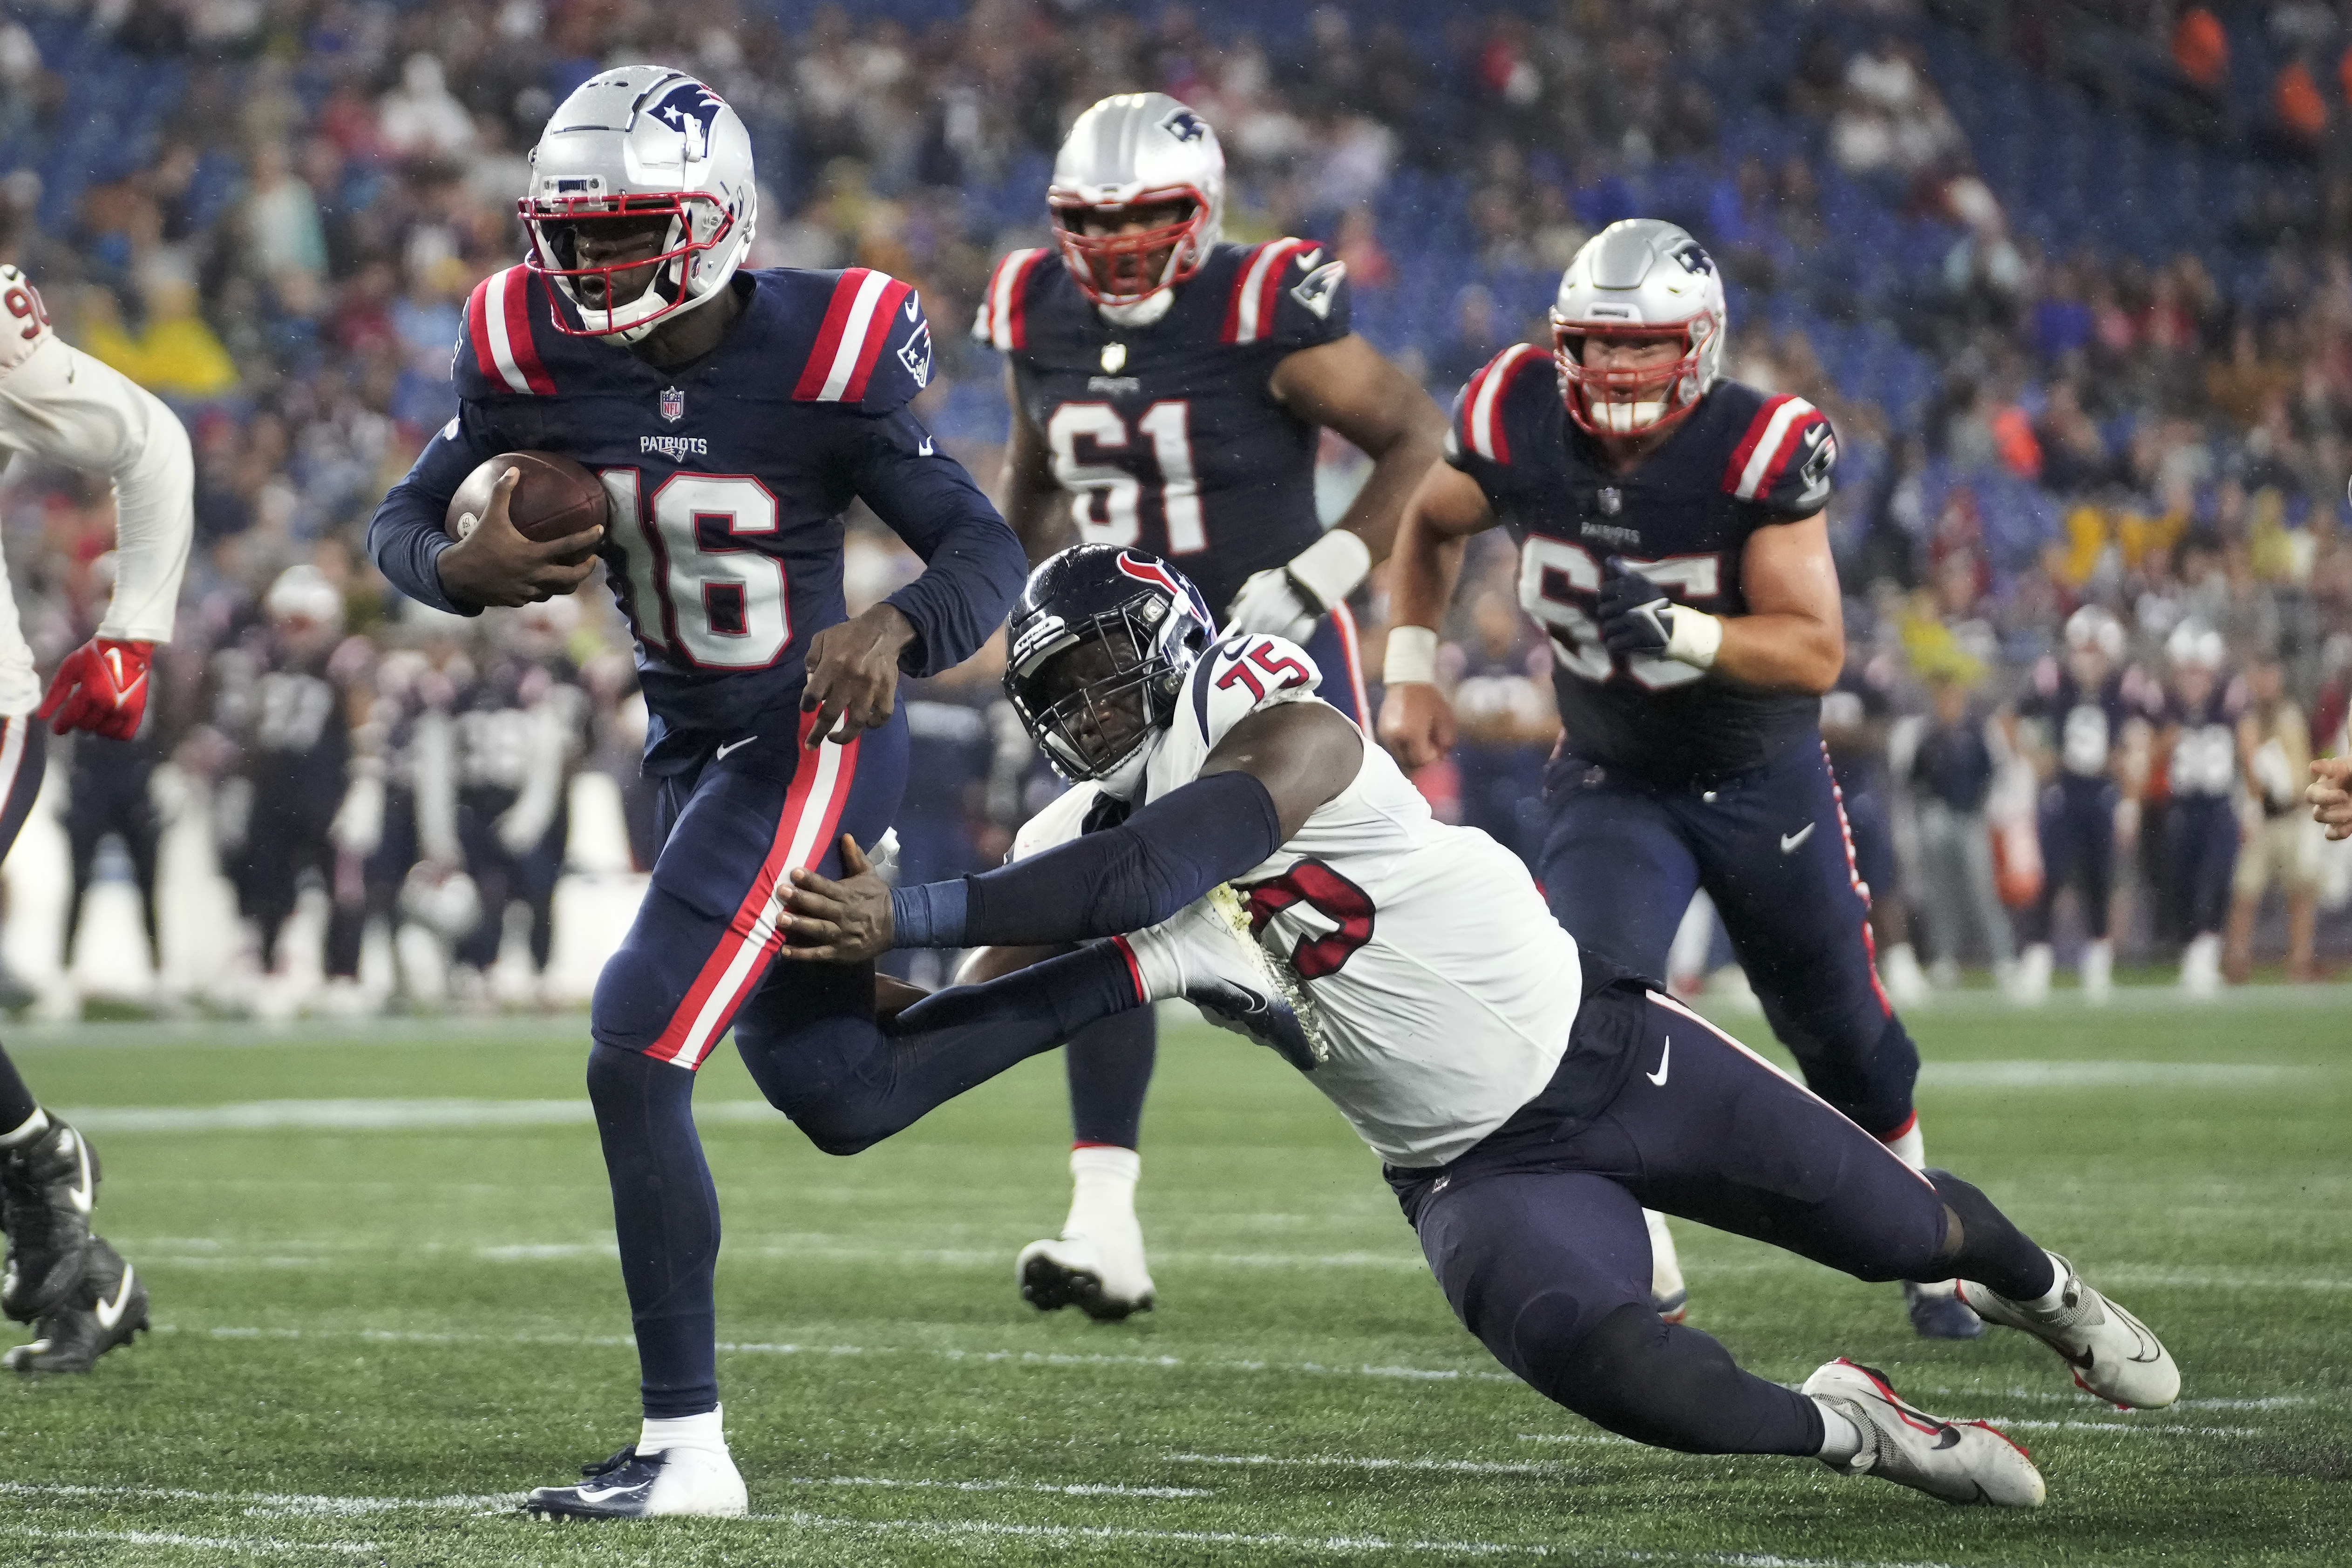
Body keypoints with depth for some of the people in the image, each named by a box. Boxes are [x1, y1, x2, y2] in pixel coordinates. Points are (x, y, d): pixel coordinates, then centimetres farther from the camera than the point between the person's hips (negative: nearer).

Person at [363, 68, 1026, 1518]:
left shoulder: (822, 361, -22)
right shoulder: (537, 355, -9)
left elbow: (990, 552, -19)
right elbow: (404, 521, 2)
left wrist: (896, 627, -41)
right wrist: (465, 569, -23)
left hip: (814, 739, -7)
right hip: (692, 745, 7)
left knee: (637, 1058, -19)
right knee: (826, 1087, 18)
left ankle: (688, 1447, -12)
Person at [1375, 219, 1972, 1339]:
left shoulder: (1760, 450, -26)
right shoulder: (1515, 427, -18)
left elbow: (1816, 651, -28)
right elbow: (1431, 526, 5)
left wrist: (1682, 629, -43)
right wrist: (1412, 673, -3)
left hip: (1764, 781, -1)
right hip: (1614, 779, 1)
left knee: (1846, 1041, 13)